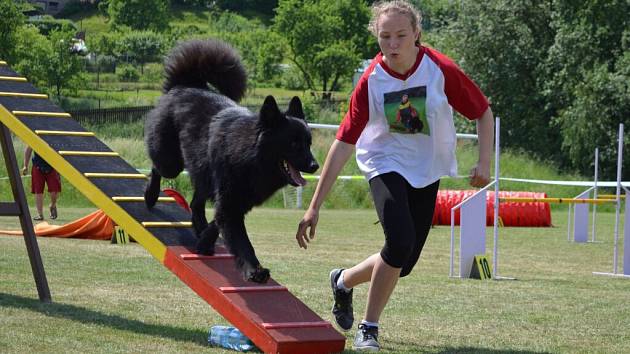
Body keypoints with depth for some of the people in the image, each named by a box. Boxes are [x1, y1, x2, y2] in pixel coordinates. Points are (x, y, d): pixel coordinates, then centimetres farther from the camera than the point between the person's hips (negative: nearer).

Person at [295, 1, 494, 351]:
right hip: (386, 165, -2)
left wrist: (484, 162, -14)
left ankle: (344, 281, 33)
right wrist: (315, 207, -17)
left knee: (403, 263, 3)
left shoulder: (441, 69, -17)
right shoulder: (371, 81, -17)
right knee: (400, 243, -25)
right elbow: (344, 143, -15)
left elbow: (484, 112, -3)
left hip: (427, 171, 3)